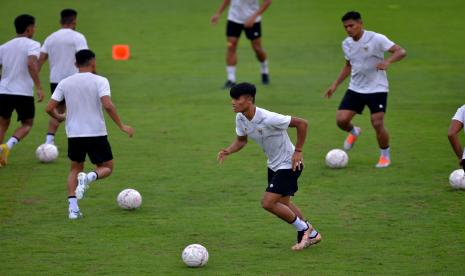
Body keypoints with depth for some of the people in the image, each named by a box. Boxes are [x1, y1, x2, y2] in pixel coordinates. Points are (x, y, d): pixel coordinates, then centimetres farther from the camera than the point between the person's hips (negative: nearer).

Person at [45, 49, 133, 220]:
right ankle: (89, 178, -21)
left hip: (74, 134, 3)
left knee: (75, 169, 21)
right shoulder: (100, 81, -6)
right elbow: (107, 105, -20)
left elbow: (49, 108, 2)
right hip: (97, 133, -3)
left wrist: (59, 117, 24)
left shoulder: (65, 83, 4)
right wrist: (121, 126, -10)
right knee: (107, 168, 14)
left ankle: (73, 207, 3)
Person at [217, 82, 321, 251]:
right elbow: (241, 140, 9)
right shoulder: (240, 118, -8)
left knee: (268, 203, -14)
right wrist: (228, 151, -12)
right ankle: (311, 235, 37)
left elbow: (301, 123, -24)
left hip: (289, 165, -9)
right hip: (273, 165, 9)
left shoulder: (268, 119, -31)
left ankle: (303, 229, 6)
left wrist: (298, 151, -20)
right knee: (283, 203, 19)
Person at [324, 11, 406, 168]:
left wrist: (387, 61, -39)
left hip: (377, 89, -5)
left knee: (377, 124, -12)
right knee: (341, 119, -8)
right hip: (355, 89, 5)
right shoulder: (346, 44, 5)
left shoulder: (376, 39, -15)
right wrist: (335, 84, 15)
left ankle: (385, 156, 13)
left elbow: (400, 52, -20)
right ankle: (354, 132, 29)